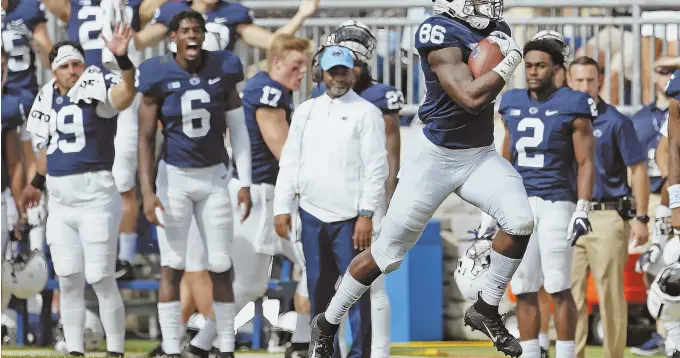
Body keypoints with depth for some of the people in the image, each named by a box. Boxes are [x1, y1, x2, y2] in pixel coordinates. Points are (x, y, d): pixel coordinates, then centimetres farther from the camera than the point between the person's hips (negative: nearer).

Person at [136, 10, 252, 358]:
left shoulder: (222, 70, -6)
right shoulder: (159, 76, -13)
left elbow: (238, 130, 1)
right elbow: (145, 138, -10)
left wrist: (245, 184, -3)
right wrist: (147, 191, -18)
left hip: (214, 178, 2)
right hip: (174, 177, -2)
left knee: (221, 266, 3)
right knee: (172, 267, -2)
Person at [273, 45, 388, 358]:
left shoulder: (366, 112, -1)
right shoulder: (306, 111, 14)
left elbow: (376, 167, -6)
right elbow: (290, 161, 13)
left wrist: (366, 214, -13)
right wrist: (282, 208, 6)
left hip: (350, 217, -5)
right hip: (312, 214, 5)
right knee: (318, 286, 10)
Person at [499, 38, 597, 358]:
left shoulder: (572, 106, -5)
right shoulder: (513, 105, 11)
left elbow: (586, 163, -6)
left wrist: (582, 211, -15)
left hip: (556, 203, -5)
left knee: (558, 289, -6)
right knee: (523, 290, 5)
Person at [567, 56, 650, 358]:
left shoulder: (615, 122, -2)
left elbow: (638, 170, -3)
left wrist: (640, 218, -9)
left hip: (607, 217, -4)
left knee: (611, 294, -2)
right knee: (571, 293, 2)